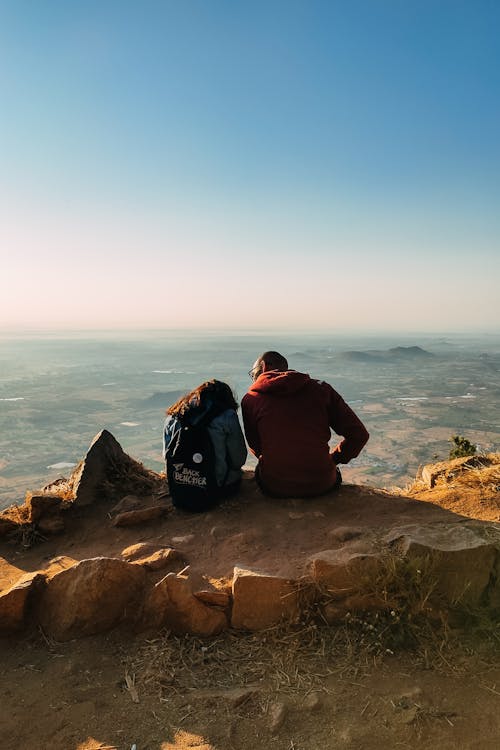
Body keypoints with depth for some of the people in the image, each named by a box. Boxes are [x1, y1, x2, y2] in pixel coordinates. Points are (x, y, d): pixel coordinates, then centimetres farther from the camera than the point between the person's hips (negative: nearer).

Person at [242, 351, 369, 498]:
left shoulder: (250, 399, 0)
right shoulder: (320, 389, 2)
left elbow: (255, 447, 10)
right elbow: (359, 434, 2)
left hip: (275, 488, -1)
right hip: (321, 485, 1)